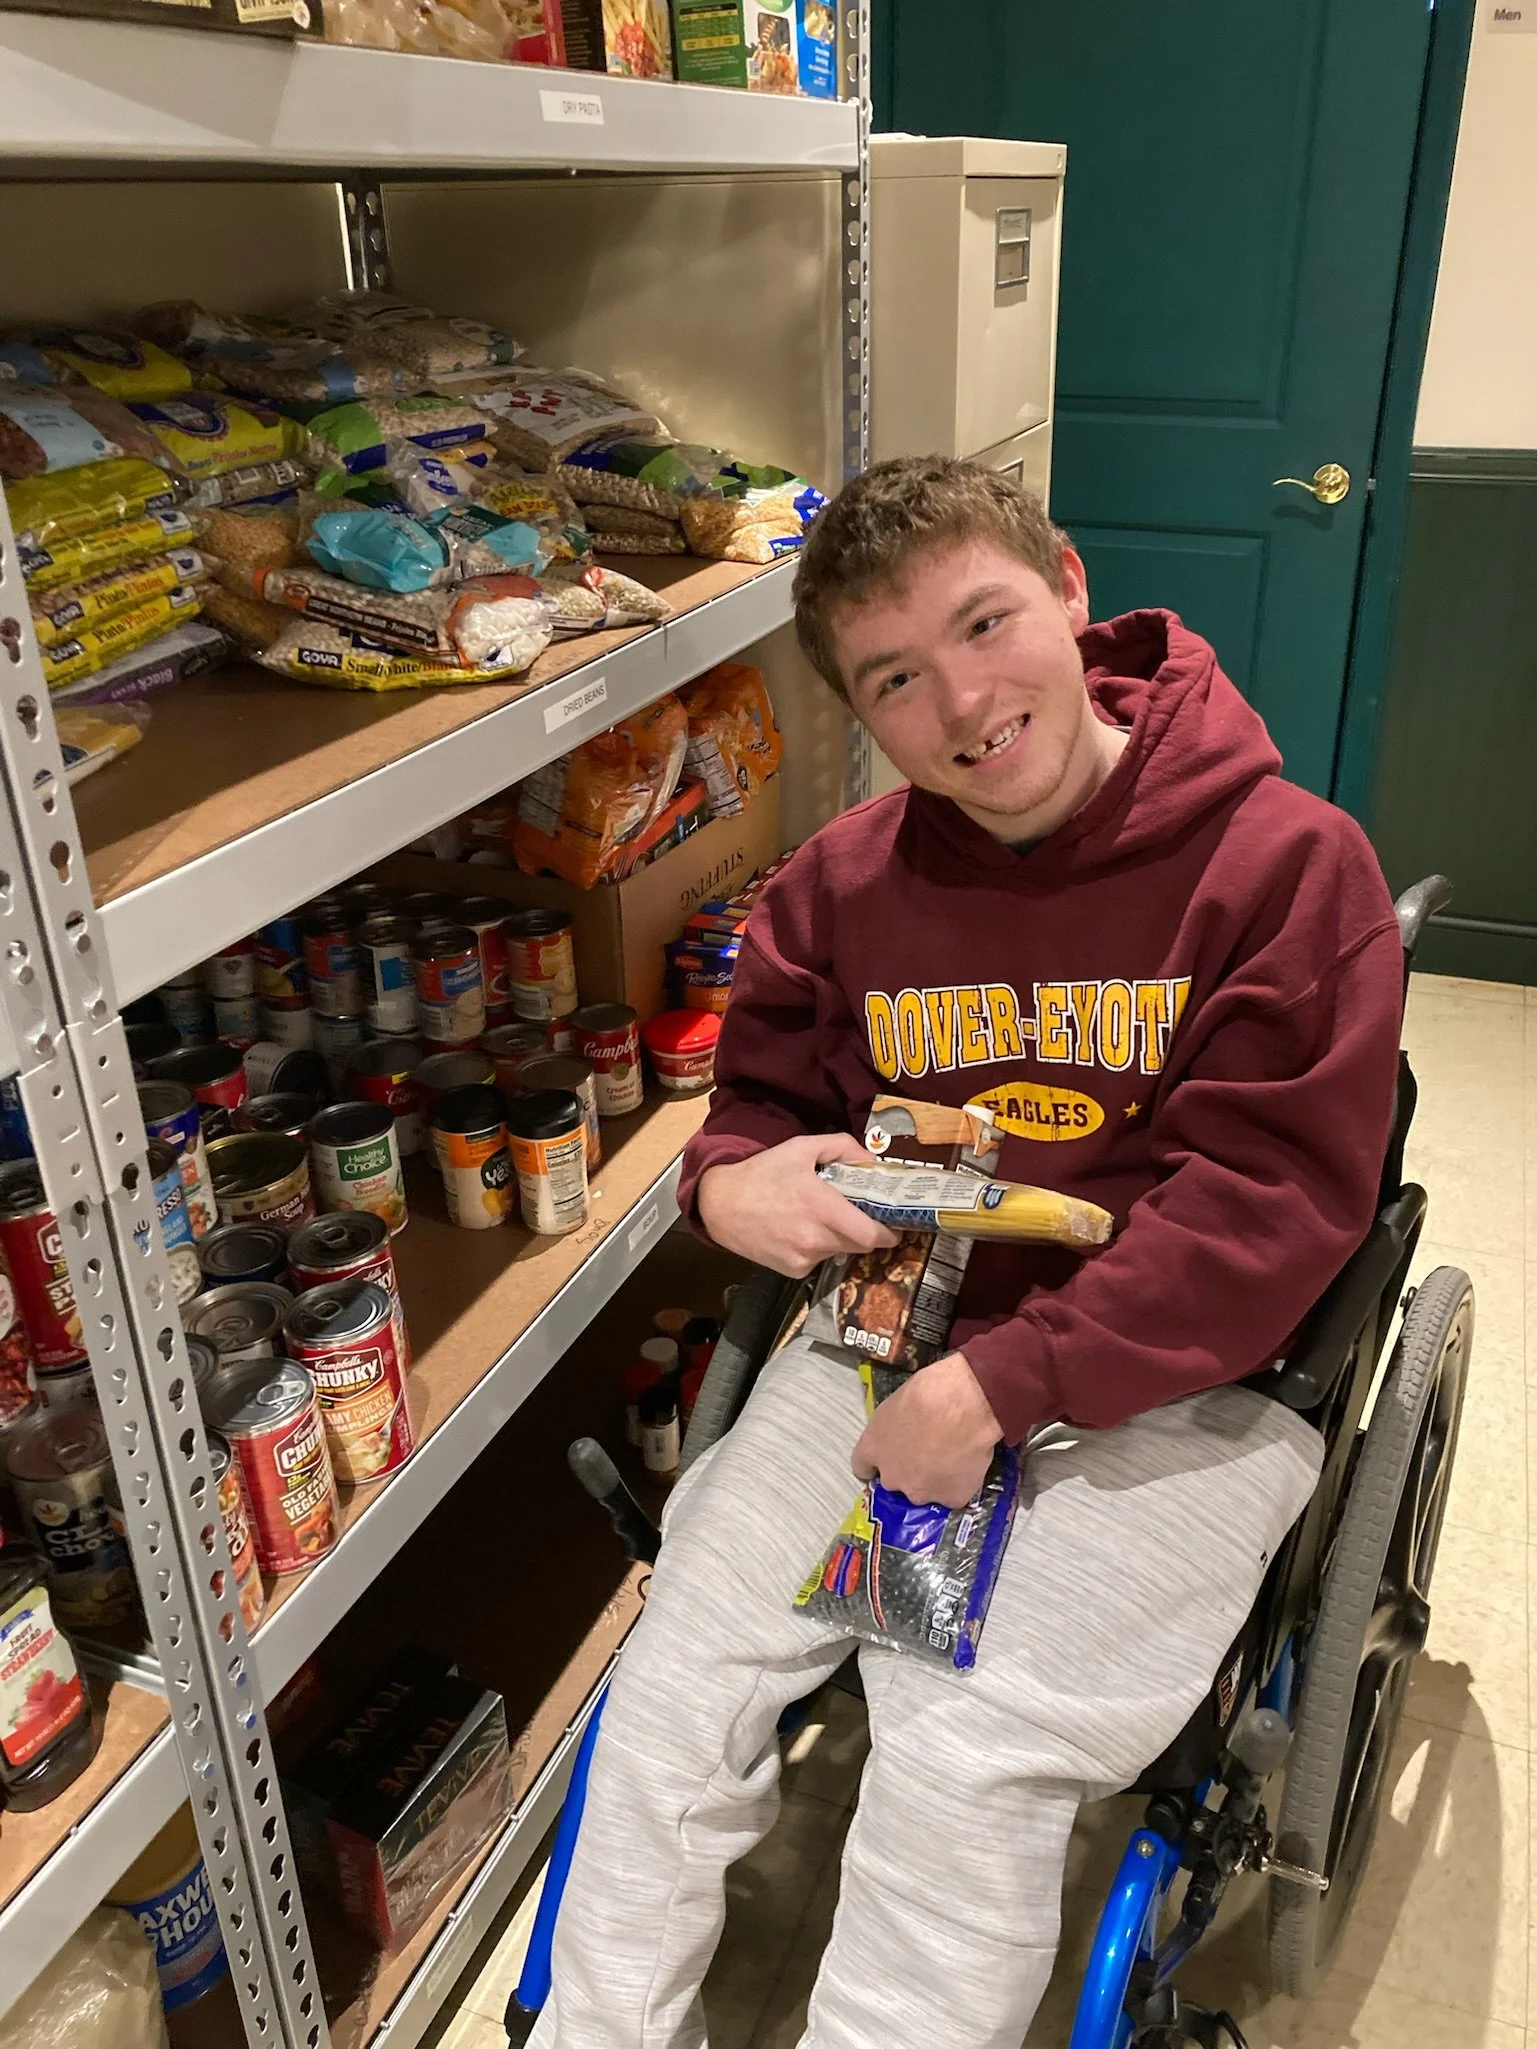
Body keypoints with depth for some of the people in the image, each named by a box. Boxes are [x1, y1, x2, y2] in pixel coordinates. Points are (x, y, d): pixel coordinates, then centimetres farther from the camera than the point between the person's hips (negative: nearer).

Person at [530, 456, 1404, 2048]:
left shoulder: (1286, 863, -12)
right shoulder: (843, 885, 0)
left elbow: (1269, 1199, -15)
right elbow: (763, 1087, 15)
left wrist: (1001, 1383, -21)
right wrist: (732, 1181, -11)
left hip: (1169, 1390, -3)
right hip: (888, 1344, 4)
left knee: (965, 1765, -18)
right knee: (675, 1677, -5)